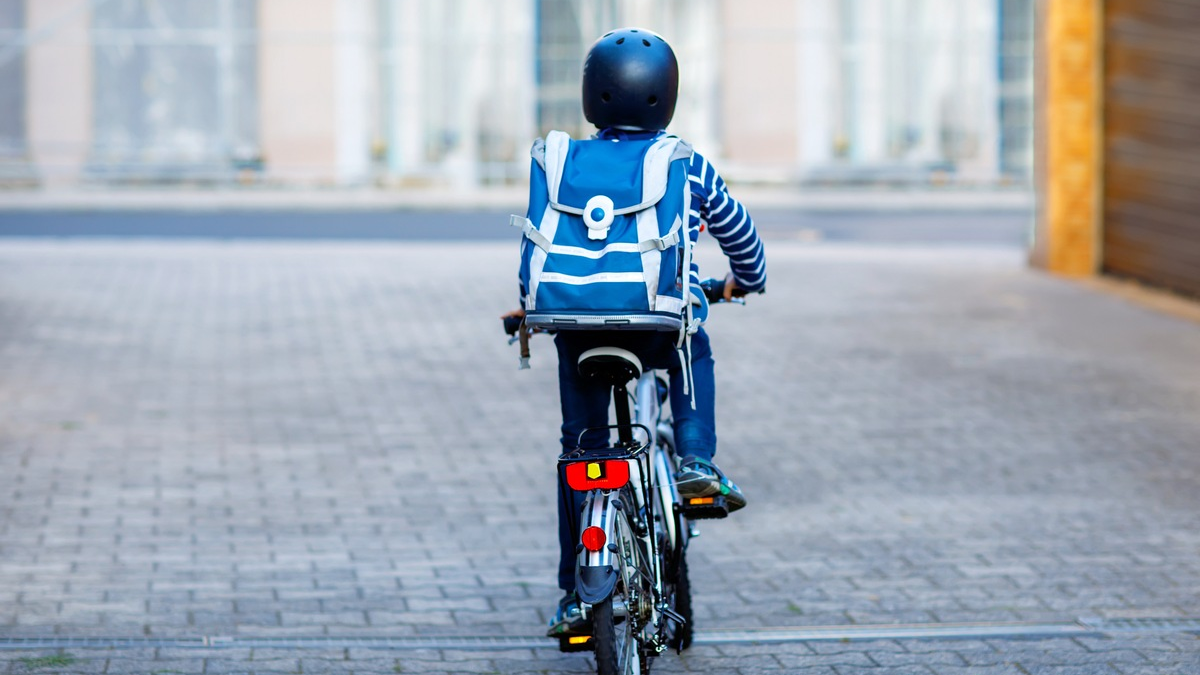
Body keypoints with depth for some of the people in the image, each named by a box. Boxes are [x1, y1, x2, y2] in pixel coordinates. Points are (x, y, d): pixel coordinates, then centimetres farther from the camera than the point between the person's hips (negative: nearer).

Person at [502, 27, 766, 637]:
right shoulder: (690, 169, 2)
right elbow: (739, 235, 16)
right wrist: (746, 280, 37)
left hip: (581, 328, 1)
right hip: (667, 328, 0)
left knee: (580, 451, 13)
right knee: (694, 357, 35)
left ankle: (575, 597, 13)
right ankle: (696, 461, 11)